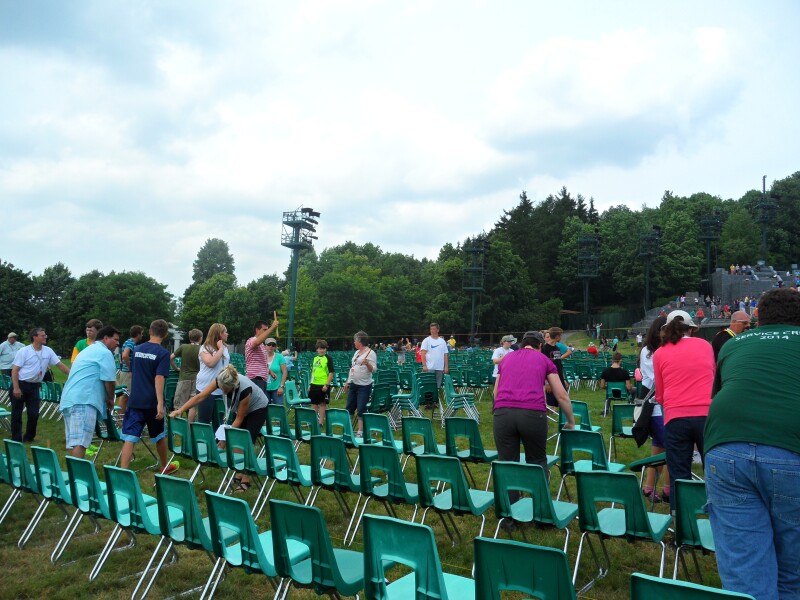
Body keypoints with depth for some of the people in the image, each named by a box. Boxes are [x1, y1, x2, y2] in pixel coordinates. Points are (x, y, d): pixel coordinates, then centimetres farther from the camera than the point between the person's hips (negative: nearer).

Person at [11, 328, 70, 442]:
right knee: (16, 414, 3)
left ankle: (29, 437, 18)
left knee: (34, 413, 2)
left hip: (34, 386, 4)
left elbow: (60, 365, 4)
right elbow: (15, 370, -10)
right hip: (20, 384, -4)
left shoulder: (48, 351, 1)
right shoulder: (24, 351, -11)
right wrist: (16, 388, -17)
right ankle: (16, 439, 12)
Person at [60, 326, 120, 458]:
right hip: (84, 401, -10)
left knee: (74, 441, 11)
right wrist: (110, 400, 10)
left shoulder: (88, 350, 29)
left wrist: (106, 398, 29)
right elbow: (109, 381, -7)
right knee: (80, 442, -15)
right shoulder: (105, 353, -2)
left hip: (68, 400, 10)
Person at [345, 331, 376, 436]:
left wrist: (367, 364, -33)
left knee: (361, 409, -5)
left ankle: (360, 431, 2)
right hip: (353, 384, 8)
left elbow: (373, 370, -15)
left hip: (364, 385, -8)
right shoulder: (356, 352, 14)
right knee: (349, 407, 12)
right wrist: (348, 381, 18)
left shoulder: (370, 353, -10)